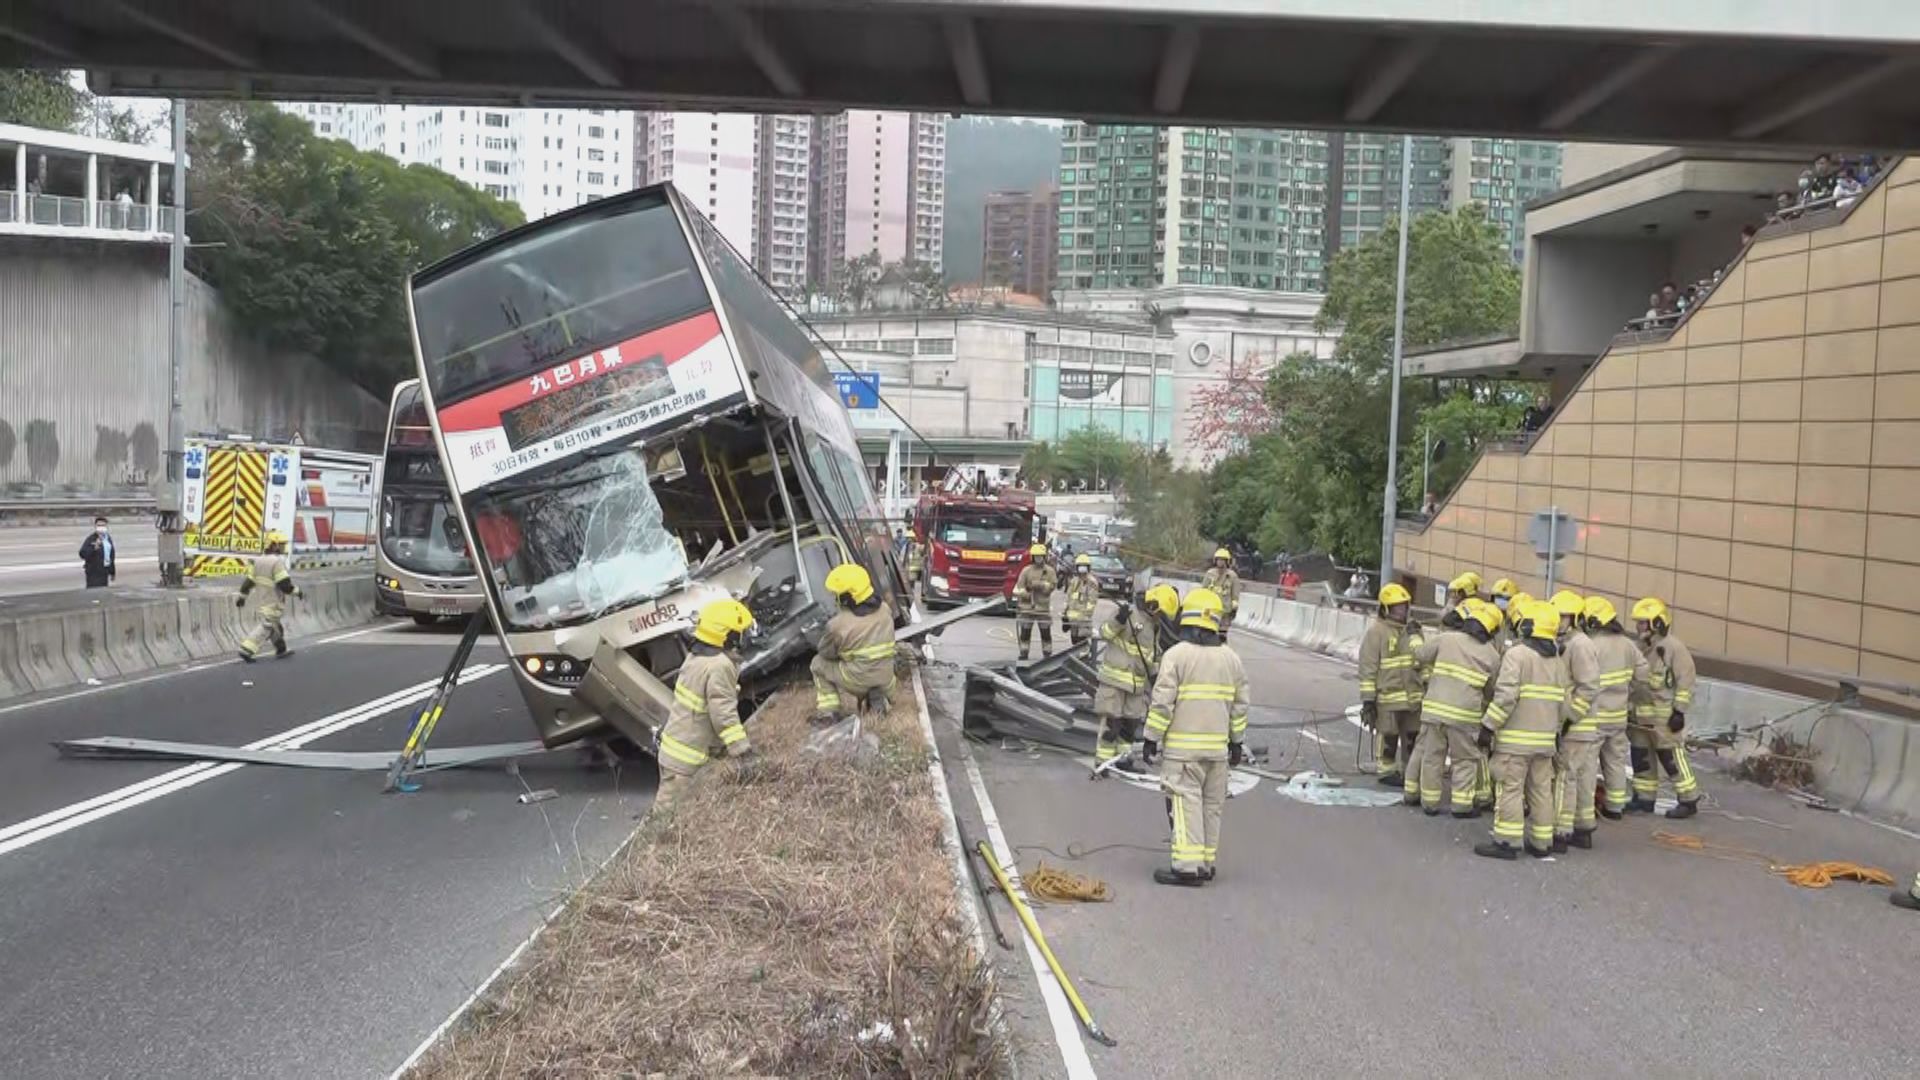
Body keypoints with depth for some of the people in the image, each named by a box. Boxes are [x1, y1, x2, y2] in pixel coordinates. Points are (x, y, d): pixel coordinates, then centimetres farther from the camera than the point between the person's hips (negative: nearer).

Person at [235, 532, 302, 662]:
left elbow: (249, 580, 8)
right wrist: (297, 591, -10)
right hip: (274, 601, -9)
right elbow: (284, 584, -23)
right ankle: (246, 650, -13)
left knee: (274, 624, 21)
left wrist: (242, 596, 12)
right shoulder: (277, 562, -20)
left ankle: (281, 650, 32)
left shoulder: (259, 560, 6)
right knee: (266, 627, -7)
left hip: (262, 598, 9)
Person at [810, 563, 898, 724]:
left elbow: (826, 653, -3)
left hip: (857, 680, -4)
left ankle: (828, 711, 7)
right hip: (885, 678, 5)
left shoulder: (838, 624, -18)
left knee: (818, 664, 17)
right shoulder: (885, 609, -4)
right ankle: (878, 695, 13)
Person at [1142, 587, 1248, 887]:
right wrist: (1237, 741, 21)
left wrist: (1151, 738, -5)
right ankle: (1206, 863, 19)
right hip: (1218, 746, 5)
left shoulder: (1176, 655, -9)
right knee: (1212, 805, 13)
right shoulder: (1231, 658, 8)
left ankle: (1188, 866, -9)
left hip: (1183, 745, -5)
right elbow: (1240, 704, 12)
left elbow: (1162, 702, -12)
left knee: (1186, 803, -5)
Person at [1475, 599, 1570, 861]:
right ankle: (1541, 843, 17)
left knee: (1510, 788, -4)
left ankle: (1506, 842, -4)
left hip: (1516, 736, -7)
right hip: (1545, 738, 7)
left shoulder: (1517, 654, -11)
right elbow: (1562, 702, 15)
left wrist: (1489, 726, -15)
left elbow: (1505, 696, -19)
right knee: (1541, 790, 12)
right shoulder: (1559, 662, 13)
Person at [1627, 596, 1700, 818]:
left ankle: (1689, 800, 4)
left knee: (1672, 758, -5)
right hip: (1641, 715, 8)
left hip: (1664, 715, -8)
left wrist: (1679, 711, -17)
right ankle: (1644, 798, 20)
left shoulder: (1674, 648, -12)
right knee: (1641, 757, 11)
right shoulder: (1642, 647, 14)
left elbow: (1685, 682, -14)